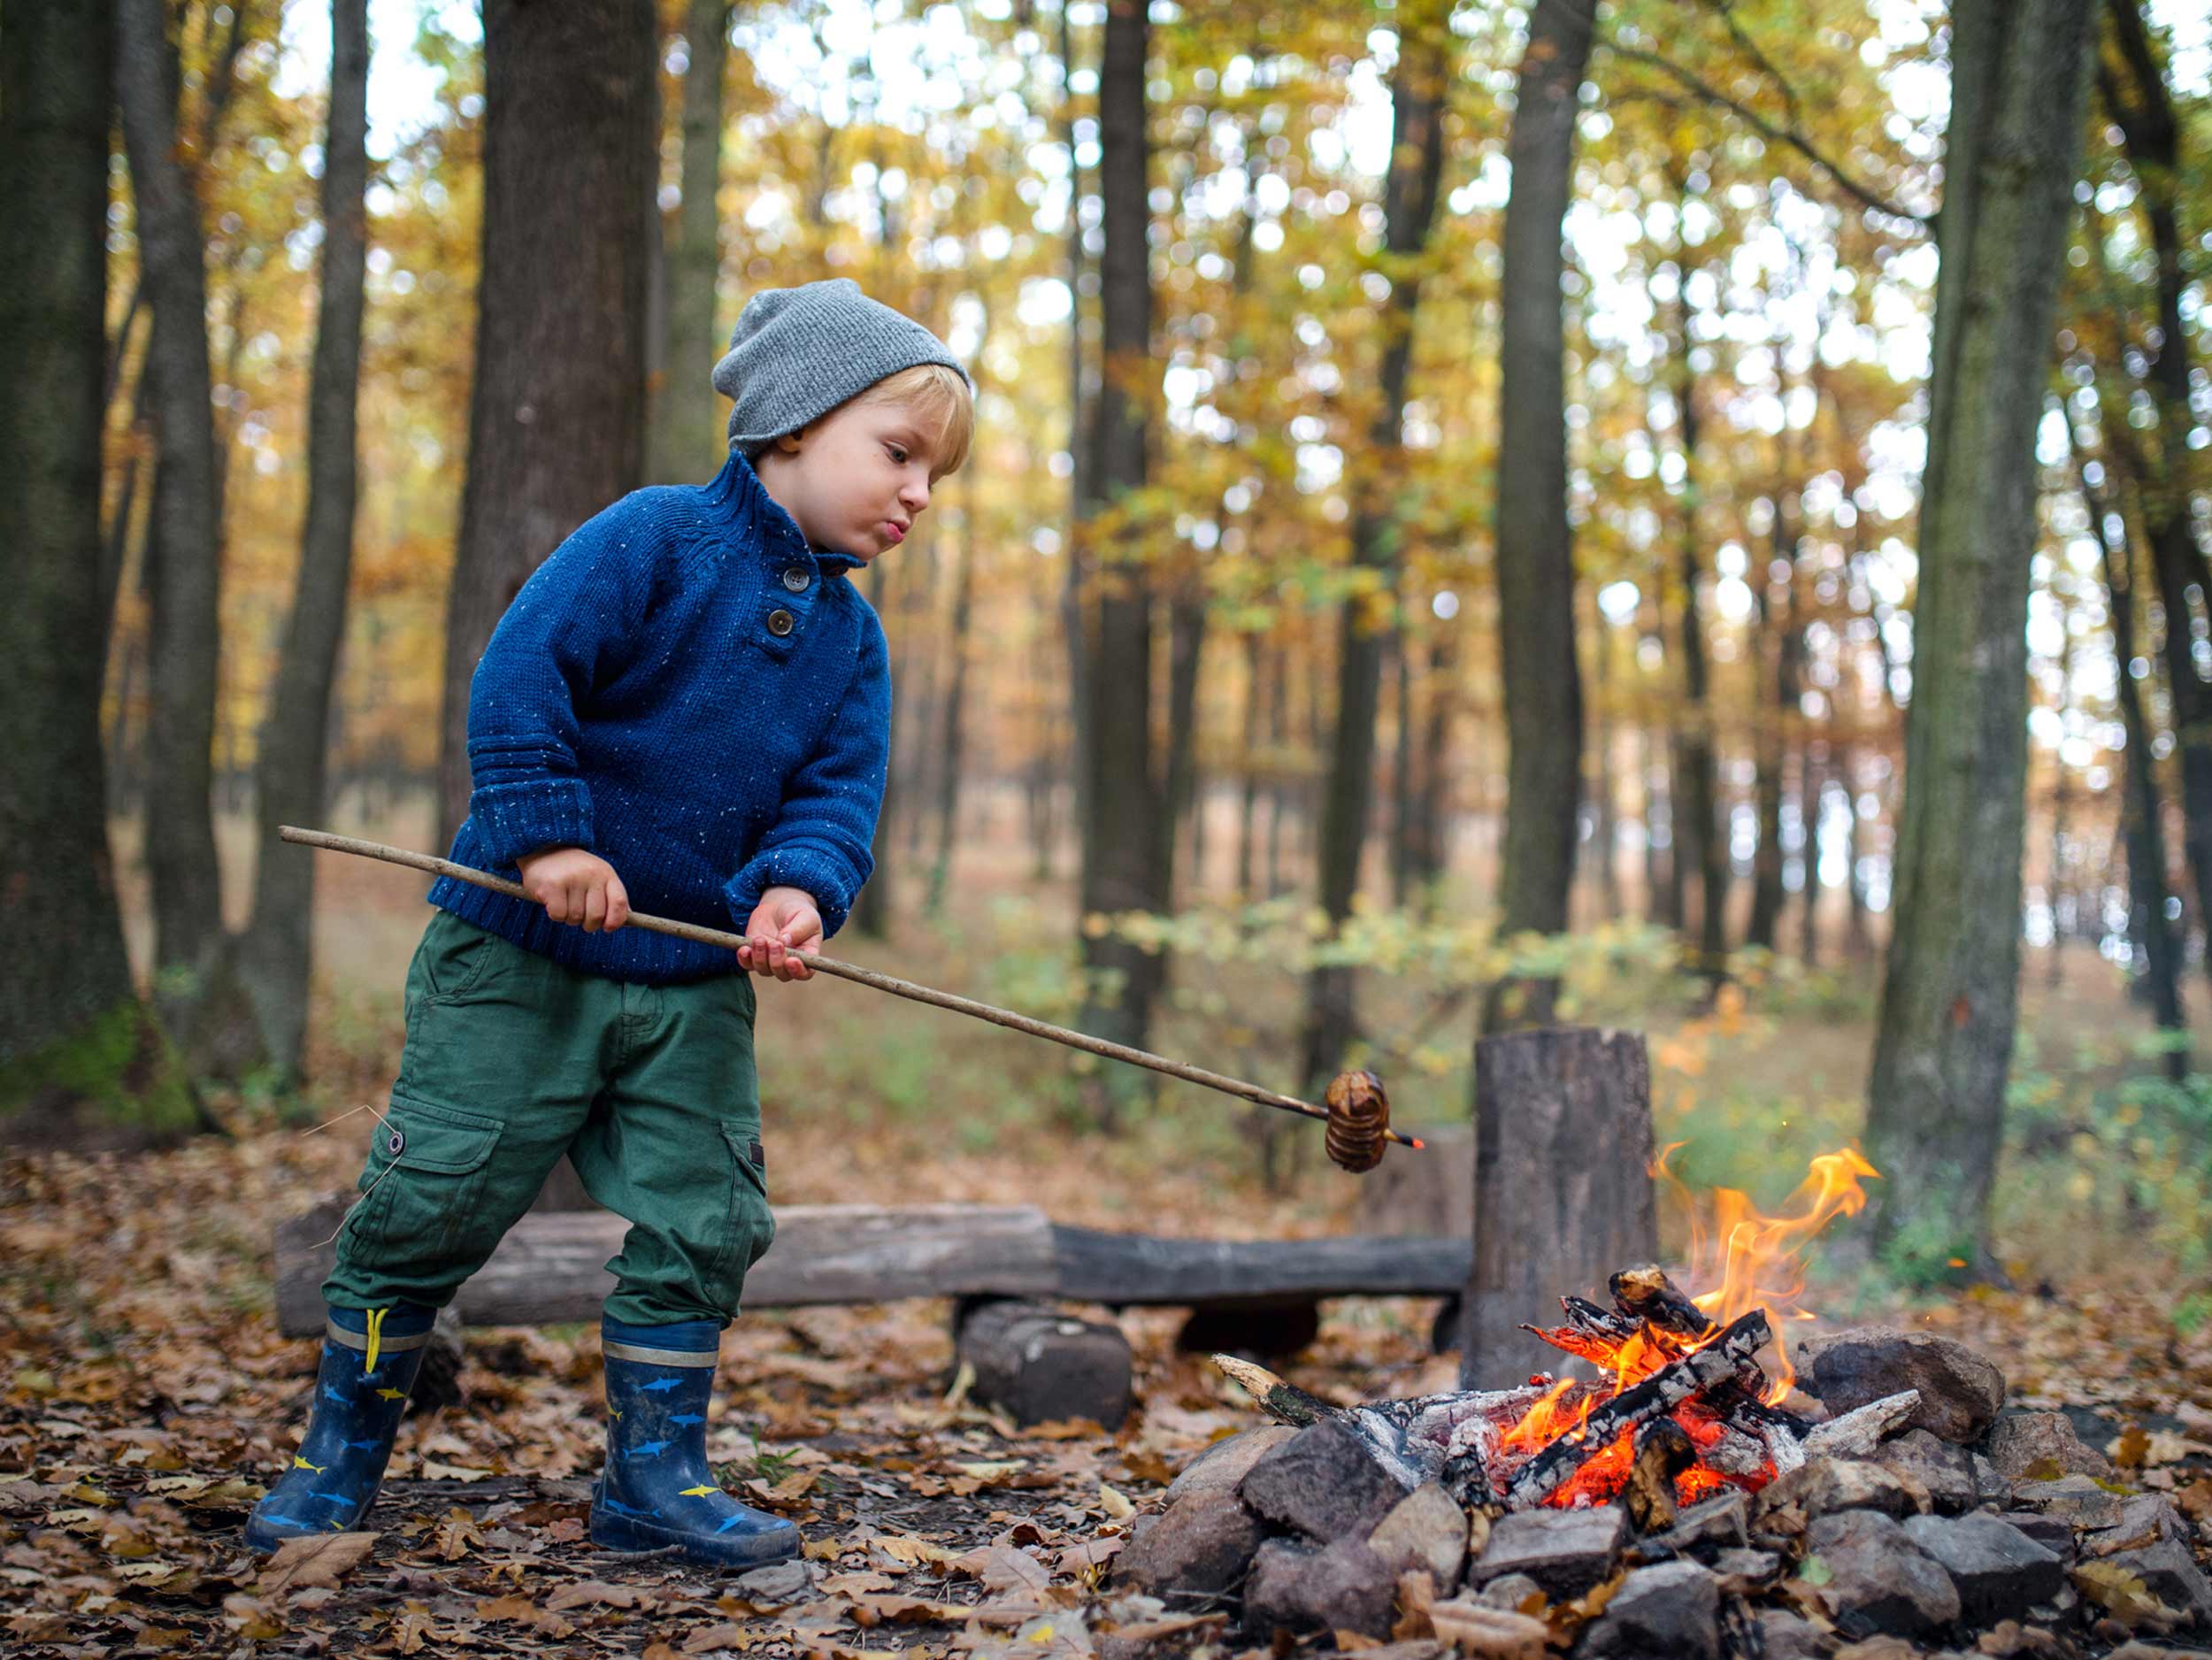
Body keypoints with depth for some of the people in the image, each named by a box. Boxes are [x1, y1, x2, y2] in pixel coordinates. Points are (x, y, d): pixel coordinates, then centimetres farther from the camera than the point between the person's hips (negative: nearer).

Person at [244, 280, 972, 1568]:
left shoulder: (852, 636, 7)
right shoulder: (655, 538, -12)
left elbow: (843, 788, 1)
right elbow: (520, 673, -17)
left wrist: (799, 884, -19)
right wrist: (547, 833, -23)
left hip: (698, 986, 6)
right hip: (520, 960, -5)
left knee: (704, 1225, 3)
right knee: (430, 1205, 1)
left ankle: (655, 1475, 19)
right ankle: (341, 1458, 20)